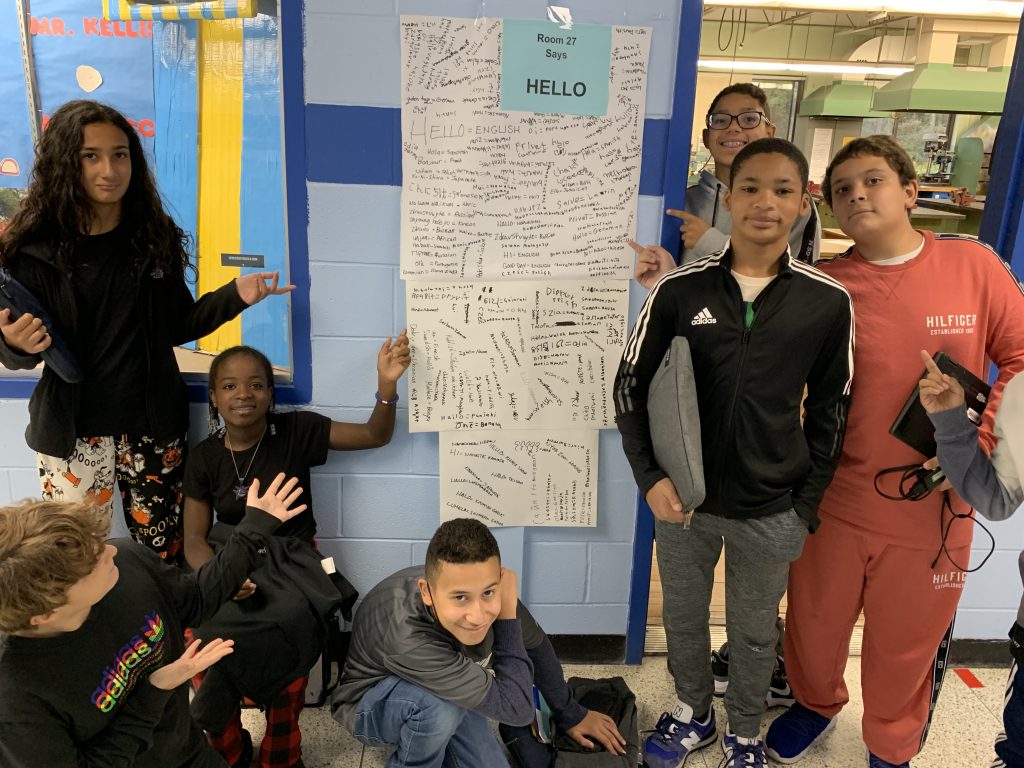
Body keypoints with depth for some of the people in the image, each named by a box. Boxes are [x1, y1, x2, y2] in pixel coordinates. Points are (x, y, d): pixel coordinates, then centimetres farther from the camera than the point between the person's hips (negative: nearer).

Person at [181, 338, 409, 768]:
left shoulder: (296, 431, -3)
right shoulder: (203, 457, 2)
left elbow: (375, 436, -3)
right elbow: (194, 539, 1)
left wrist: (387, 384, -21)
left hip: (289, 559, -1)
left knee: (287, 625, -29)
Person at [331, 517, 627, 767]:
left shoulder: (478, 586, -27)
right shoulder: (407, 638, -44)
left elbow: (536, 646, -5)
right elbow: (517, 708, -38)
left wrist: (572, 715, 7)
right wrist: (507, 613, -37)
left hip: (447, 691, 5)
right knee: (440, 701, -35)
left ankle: (428, 738, 18)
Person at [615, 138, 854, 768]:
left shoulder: (829, 302, -7)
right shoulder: (681, 289, -9)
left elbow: (830, 410, 1)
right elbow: (631, 384, -2)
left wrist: (807, 505, 0)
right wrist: (650, 477, -9)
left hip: (772, 511, 0)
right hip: (683, 499, 1)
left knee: (754, 633, 18)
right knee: (684, 618, 20)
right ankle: (692, 714, 47)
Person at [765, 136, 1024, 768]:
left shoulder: (973, 264, -4)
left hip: (934, 508, 0)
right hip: (835, 500, 0)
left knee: (908, 643, 17)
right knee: (816, 624, 18)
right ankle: (816, 704, 51)